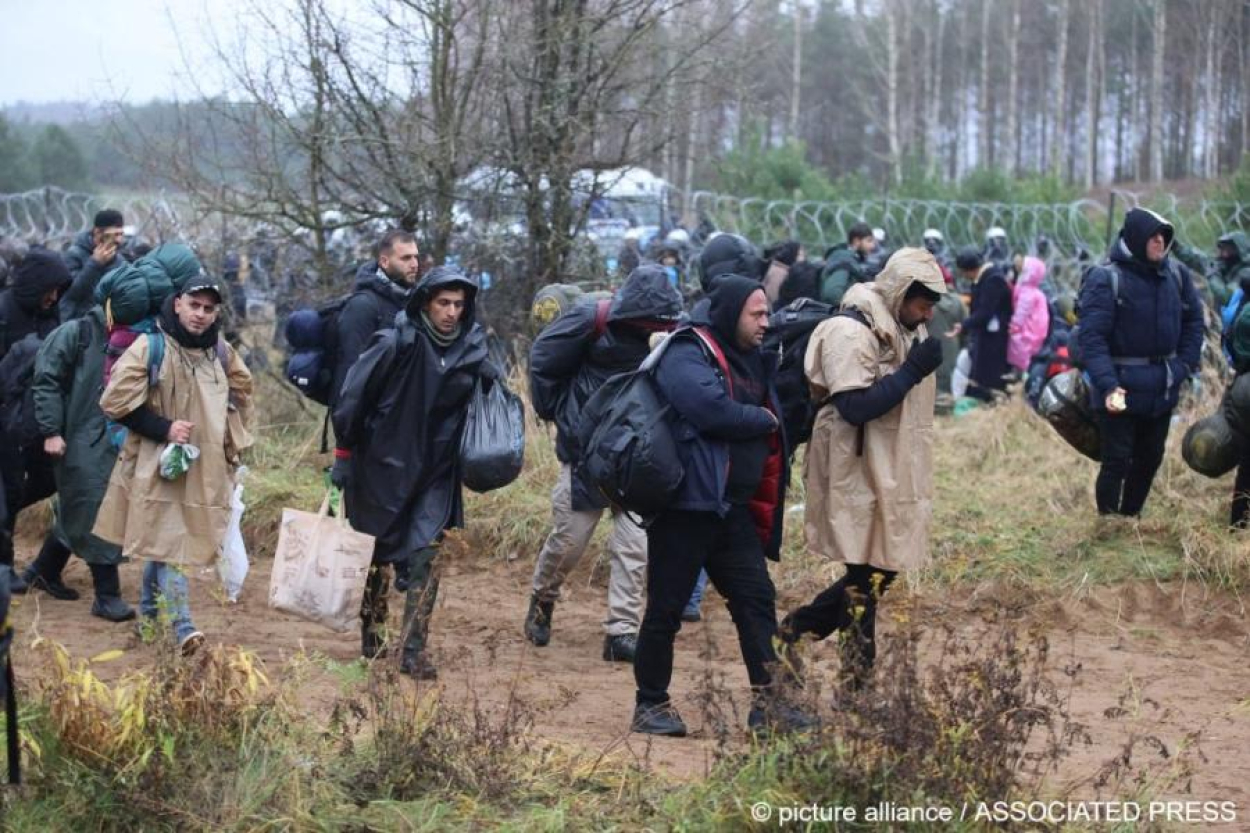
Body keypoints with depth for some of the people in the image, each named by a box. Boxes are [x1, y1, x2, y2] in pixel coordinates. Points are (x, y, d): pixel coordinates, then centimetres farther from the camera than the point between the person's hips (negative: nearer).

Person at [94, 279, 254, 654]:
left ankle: (148, 614, 30)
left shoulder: (222, 354, 6)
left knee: (160, 539, 15)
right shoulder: (150, 348, -11)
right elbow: (116, 401, -11)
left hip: (205, 468, 5)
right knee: (168, 541, -11)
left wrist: (233, 446, 16)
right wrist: (164, 428, -16)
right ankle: (183, 628, -15)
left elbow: (240, 396, 24)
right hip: (157, 464, -5)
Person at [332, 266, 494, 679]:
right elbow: (352, 398, -11)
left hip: (434, 475, 3)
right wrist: (344, 455, -7)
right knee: (376, 557, 11)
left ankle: (415, 651, -3)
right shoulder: (396, 345, -16)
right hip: (382, 470, -3)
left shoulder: (471, 348, -1)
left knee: (423, 560, -7)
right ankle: (372, 637, 29)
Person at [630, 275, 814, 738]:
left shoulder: (750, 360, 17)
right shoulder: (687, 353, -11)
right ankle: (651, 705, 9)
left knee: (756, 597, 3)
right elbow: (711, 408, -25)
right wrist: (763, 420, -10)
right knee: (666, 608, -1)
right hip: (686, 504, -8)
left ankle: (769, 702, 6)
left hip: (734, 508, 9)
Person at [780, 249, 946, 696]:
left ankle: (799, 628, 24)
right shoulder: (851, 332, -17)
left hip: (891, 474, 9)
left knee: (881, 572, 12)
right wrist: (913, 371, -24)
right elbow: (854, 406, -26)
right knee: (867, 579, -2)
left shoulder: (906, 329, 12)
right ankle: (857, 687, 8)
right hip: (859, 477, -9)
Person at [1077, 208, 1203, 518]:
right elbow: (1091, 337, -20)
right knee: (1117, 461, -1)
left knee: (1150, 458, 16)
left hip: (1163, 388, 6)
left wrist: (1185, 364, 0)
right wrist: (1108, 385, -32)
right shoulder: (1105, 279, -15)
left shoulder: (1176, 275, 2)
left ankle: (1130, 520, 31)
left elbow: (1193, 321, 13)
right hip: (1121, 388, -6)